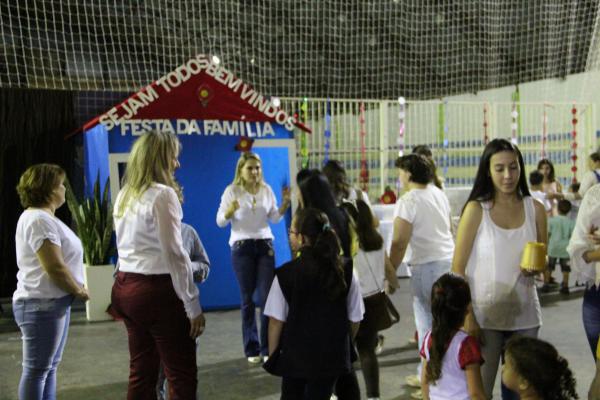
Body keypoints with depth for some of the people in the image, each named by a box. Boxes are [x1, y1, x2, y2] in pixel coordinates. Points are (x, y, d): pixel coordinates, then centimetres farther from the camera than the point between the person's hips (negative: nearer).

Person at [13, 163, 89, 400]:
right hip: (42, 305, -11)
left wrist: (75, 290, 11)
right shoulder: (38, 219, -17)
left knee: (50, 367, 15)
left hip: (54, 302, 11)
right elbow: (55, 267, -22)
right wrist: (79, 291, -9)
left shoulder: (43, 217, 16)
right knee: (37, 369, -3)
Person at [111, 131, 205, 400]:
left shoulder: (124, 195, 12)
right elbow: (174, 254, -16)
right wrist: (193, 305, -13)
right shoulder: (162, 194, -13)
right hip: (157, 290, -9)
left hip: (125, 287, 9)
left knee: (141, 372, 15)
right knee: (182, 376, -1)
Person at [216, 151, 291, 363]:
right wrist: (229, 211, -24)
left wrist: (286, 203, -6)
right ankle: (252, 349, 13)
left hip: (265, 245, 2)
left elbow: (275, 218, 10)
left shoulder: (267, 189, 6)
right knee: (248, 299, 4)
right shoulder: (231, 191, -3)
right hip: (241, 247, -2)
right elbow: (220, 222, -4)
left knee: (267, 297, -4)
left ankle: (268, 348, 6)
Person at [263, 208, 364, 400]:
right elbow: (355, 319, -2)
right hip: (331, 355, 2)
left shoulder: (285, 274, -15)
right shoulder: (345, 271, -8)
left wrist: (272, 355, 2)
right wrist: (345, 344, 15)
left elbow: (276, 320, -12)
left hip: (295, 355, -1)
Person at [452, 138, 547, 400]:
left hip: (525, 314, 3)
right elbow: (458, 268, -5)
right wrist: (467, 317, -12)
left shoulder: (535, 209, 3)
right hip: (484, 315, -3)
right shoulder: (476, 209, -5)